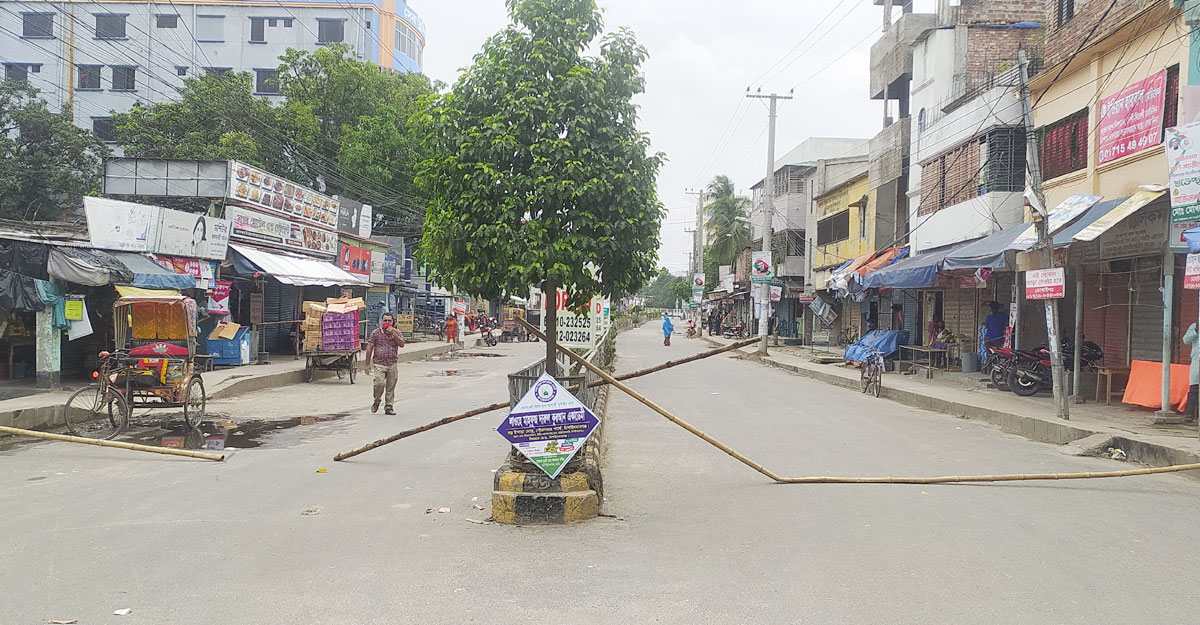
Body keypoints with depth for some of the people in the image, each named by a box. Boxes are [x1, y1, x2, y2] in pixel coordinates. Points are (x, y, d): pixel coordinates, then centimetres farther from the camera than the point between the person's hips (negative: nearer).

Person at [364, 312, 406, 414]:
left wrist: (393, 334, -14)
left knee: (391, 386, 4)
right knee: (380, 383, -18)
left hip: (392, 364, 2)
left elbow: (402, 344, -4)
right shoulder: (376, 333, 2)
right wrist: (367, 364, 0)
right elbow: (369, 348, 3)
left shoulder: (396, 332, 9)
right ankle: (376, 401, 8)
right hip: (379, 363, -2)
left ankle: (388, 407, 16)